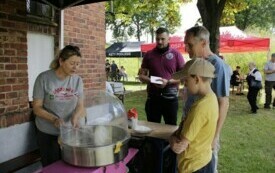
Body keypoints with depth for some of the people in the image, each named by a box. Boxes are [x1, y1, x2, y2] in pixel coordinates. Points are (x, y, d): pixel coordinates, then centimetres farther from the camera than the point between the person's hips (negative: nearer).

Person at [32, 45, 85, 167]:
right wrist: (54, 119, -24)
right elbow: (37, 108, -9)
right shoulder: (44, 78, -11)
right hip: (48, 133, -2)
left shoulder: (78, 80, -1)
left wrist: (76, 116, -20)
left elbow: (80, 106, 1)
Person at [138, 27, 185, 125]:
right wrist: (151, 81, -13)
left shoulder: (176, 54, -1)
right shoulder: (149, 55, 5)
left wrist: (168, 82, -16)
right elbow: (141, 75, 8)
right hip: (153, 96, 2)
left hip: (170, 97, -2)